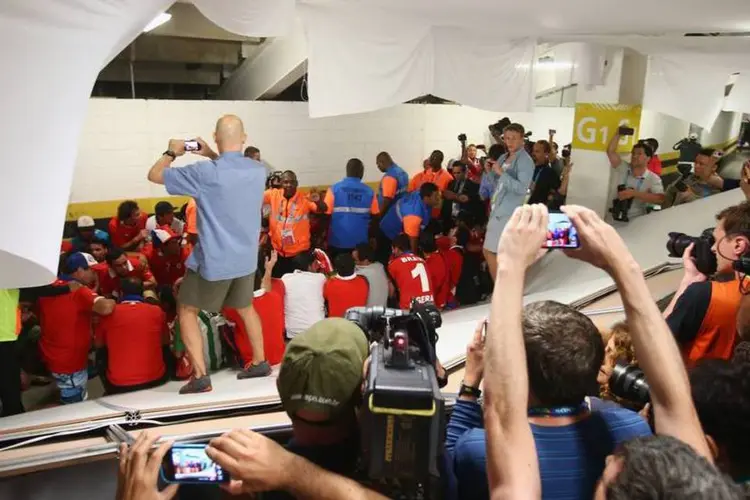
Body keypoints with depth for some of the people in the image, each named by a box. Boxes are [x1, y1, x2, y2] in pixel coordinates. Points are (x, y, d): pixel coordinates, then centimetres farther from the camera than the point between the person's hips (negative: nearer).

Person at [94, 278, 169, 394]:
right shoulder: (157, 312, 1)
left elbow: (99, 344, 18)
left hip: (118, 385, 0)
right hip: (155, 381, 0)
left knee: (101, 354, 27)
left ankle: (112, 393, 34)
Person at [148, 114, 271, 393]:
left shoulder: (206, 173, -19)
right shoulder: (258, 170, -3)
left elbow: (155, 175, -9)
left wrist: (171, 153, 8)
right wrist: (211, 156, 15)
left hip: (214, 260, -5)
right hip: (246, 257, 5)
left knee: (187, 311, 12)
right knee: (245, 307, 26)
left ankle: (200, 376, 6)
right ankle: (260, 363, 33)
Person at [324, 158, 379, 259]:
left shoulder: (334, 189, -8)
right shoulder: (369, 192, -3)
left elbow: (326, 214, -8)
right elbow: (375, 216, 1)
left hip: (338, 241, -1)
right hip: (360, 242, 1)